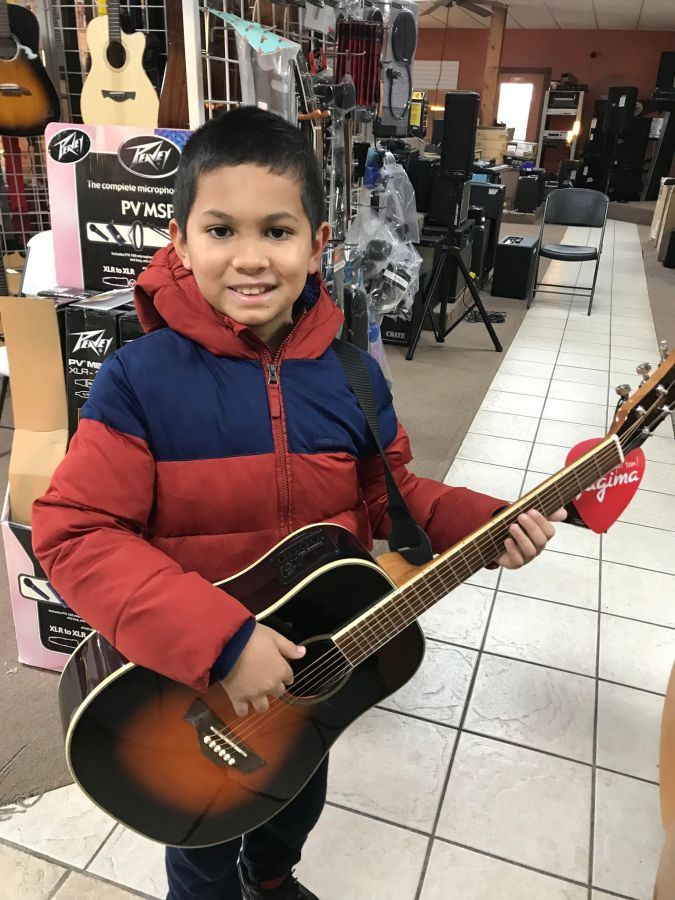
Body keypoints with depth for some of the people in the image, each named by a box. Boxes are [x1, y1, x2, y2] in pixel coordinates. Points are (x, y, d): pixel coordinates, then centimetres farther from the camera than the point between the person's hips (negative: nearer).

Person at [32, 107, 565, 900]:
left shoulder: (351, 373, -12)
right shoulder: (140, 379, -25)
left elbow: (387, 495, 1)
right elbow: (73, 534, -25)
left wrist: (482, 523, -14)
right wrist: (217, 641, -32)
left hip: (317, 663, 5)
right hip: (189, 684, -4)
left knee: (300, 797, 34)